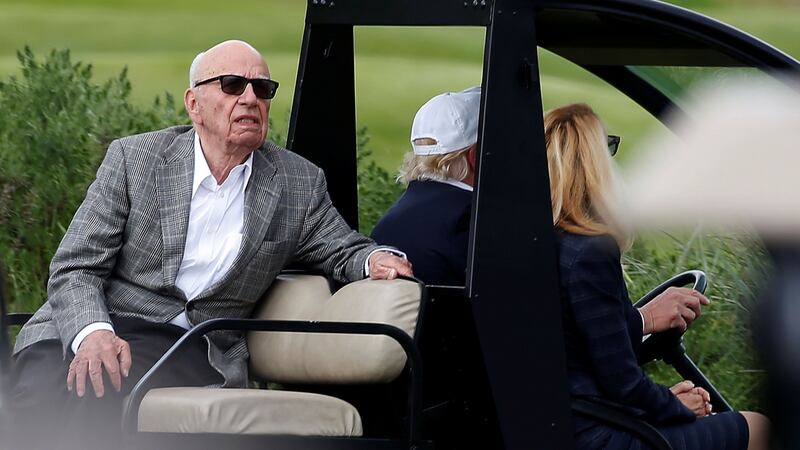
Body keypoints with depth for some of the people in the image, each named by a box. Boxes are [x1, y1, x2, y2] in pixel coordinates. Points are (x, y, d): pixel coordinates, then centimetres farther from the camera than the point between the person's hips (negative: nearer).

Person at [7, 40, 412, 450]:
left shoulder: (300, 184, 11)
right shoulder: (132, 158, 5)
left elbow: (344, 251, 22)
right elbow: (74, 269, 3)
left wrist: (376, 260, -5)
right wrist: (92, 334, -20)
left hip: (195, 353, 0)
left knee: (102, 401, -34)